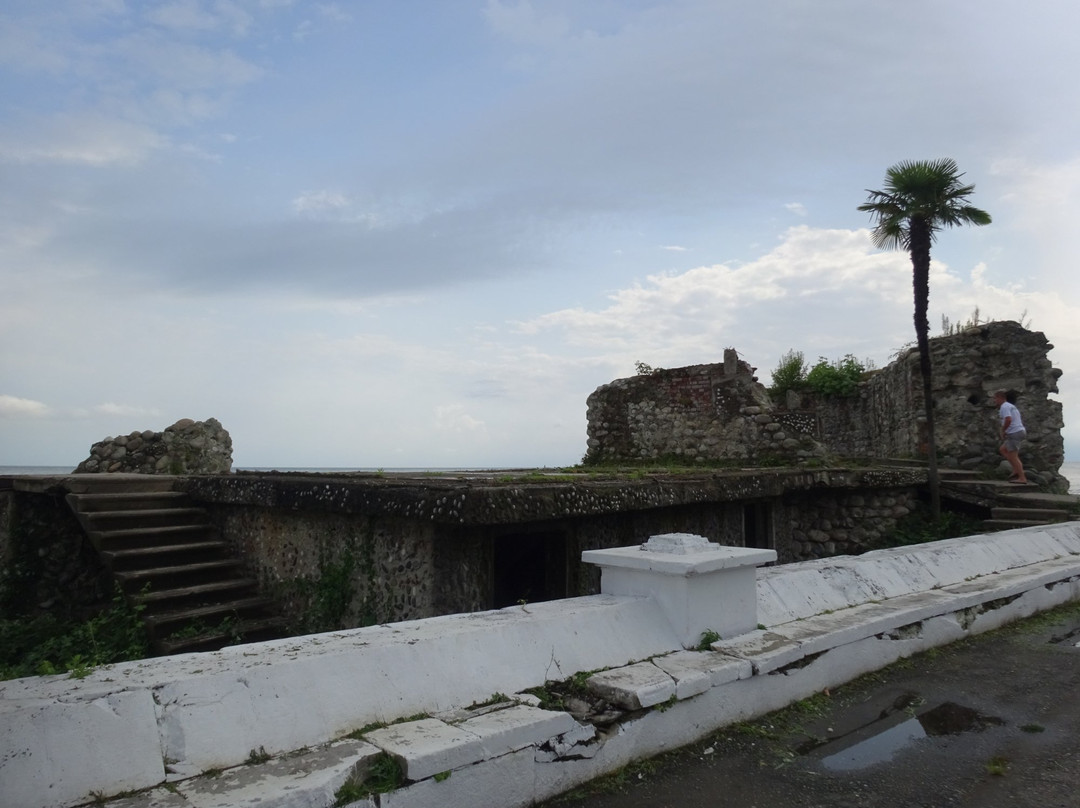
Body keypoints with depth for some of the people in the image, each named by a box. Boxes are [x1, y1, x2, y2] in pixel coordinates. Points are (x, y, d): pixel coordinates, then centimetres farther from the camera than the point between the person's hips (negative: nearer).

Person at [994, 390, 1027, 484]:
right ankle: (1016, 471, 12)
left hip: (1014, 433, -10)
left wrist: (1003, 431, -12)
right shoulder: (1011, 406, 21)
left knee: (1013, 456, -6)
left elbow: (1008, 420, -26)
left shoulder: (1004, 407, -11)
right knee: (1003, 450, 19)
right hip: (1019, 431, 10)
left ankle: (1022, 478, -5)